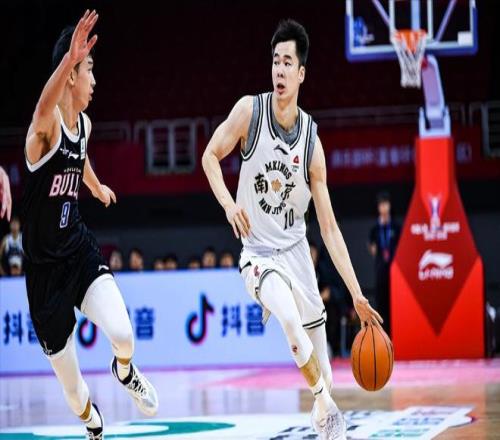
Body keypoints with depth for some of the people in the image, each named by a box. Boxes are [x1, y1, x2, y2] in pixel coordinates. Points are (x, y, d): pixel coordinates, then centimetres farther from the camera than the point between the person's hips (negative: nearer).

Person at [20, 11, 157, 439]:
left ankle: (124, 370, 17)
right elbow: (45, 105, -46)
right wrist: (70, 59, -65)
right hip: (44, 263, -5)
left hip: (80, 249, 5)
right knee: (66, 370, 5)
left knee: (122, 334, -19)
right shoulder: (47, 125, -19)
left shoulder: (85, 124, 3)